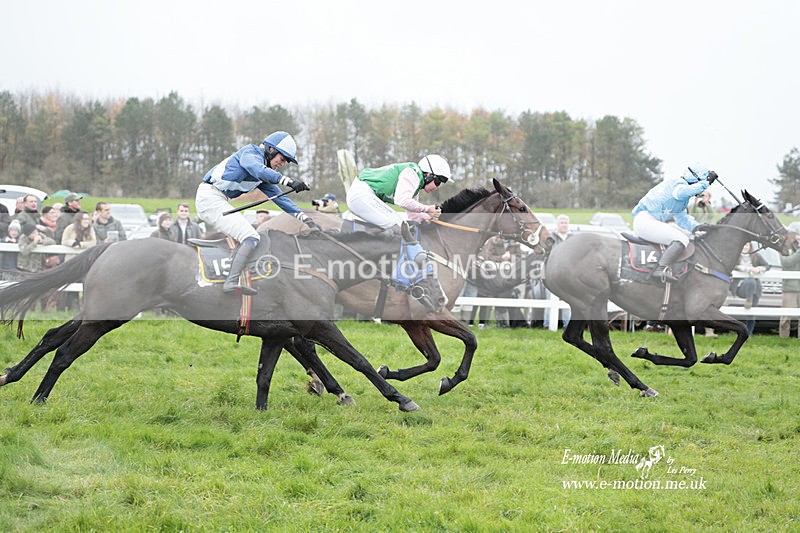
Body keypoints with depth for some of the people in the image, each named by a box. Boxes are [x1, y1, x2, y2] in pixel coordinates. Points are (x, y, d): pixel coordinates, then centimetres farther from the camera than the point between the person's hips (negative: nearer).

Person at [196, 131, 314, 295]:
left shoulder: (263, 176, 22)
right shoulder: (250, 152, -5)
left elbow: (279, 197, 20)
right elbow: (258, 170, -26)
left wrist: (305, 218, 12)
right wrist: (289, 181, -37)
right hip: (210, 197, -10)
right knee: (251, 238, -19)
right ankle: (232, 282, -33)